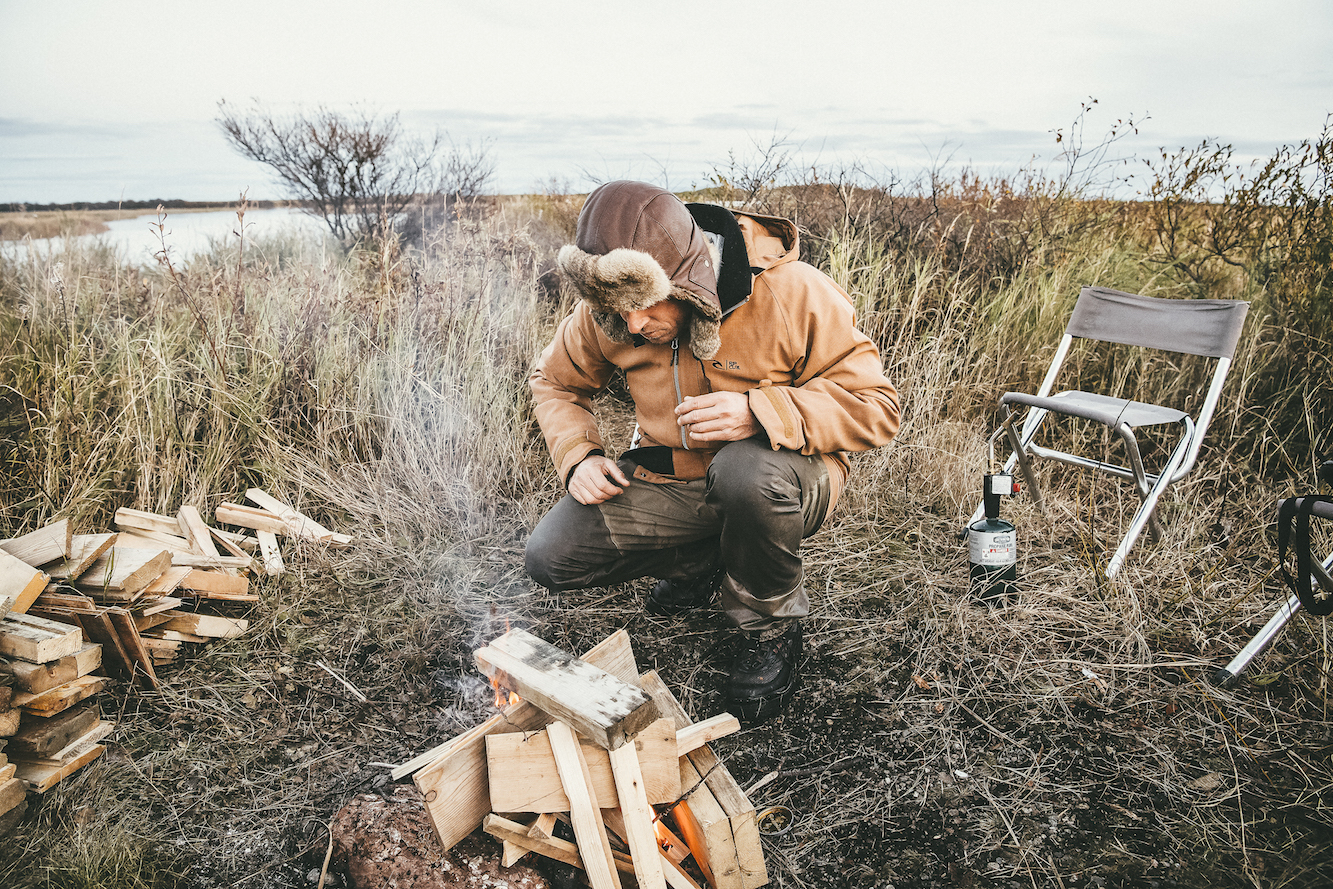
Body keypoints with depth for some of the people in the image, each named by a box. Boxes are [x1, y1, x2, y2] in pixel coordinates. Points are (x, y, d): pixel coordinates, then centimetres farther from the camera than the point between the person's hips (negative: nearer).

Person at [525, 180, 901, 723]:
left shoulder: (794, 294, -22)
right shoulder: (607, 311, -8)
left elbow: (876, 408, -19)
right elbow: (555, 380, 11)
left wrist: (757, 411, -34)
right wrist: (578, 455, -9)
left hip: (777, 479, -4)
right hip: (668, 481, 5)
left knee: (746, 472, -41)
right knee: (550, 557, -12)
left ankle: (771, 627, -9)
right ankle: (704, 562, 13)